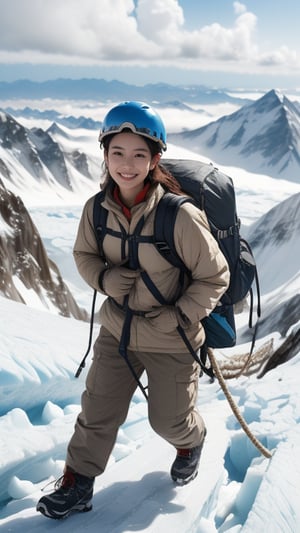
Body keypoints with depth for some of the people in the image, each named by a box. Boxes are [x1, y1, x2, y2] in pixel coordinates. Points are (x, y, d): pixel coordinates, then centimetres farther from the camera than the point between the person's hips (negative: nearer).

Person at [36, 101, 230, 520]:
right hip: (117, 332, 3)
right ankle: (77, 486, 32)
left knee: (169, 421, 17)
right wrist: (106, 278, -15)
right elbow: (84, 255, 5)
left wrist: (177, 317, -20)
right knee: (97, 412, 11)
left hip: (171, 341, -3)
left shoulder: (180, 216, -26)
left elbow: (215, 277, -14)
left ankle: (192, 442, 52)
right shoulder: (97, 208, -12)